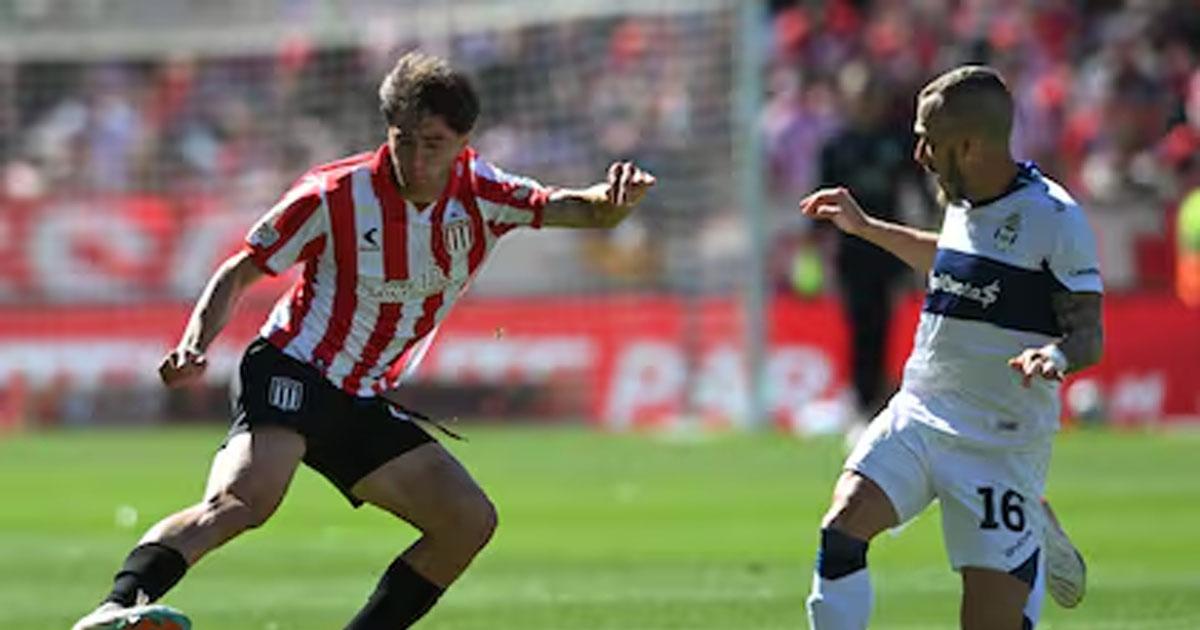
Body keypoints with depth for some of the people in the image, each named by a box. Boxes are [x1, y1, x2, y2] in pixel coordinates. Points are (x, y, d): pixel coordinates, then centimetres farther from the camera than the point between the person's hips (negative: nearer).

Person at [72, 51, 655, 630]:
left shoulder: (478, 194, 0)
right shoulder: (331, 196, -12)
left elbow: (579, 209, -5)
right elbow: (240, 273, -4)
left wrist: (613, 200, -30)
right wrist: (194, 346, -21)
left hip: (365, 404, 7)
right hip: (292, 372, -6)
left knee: (469, 522, -3)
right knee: (244, 499, -33)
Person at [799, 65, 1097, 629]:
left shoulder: (1053, 217, -14)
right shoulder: (963, 202, 9)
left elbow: (1089, 337, -13)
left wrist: (1057, 355, -35)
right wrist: (866, 228, 33)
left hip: (1001, 442, -6)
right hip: (916, 414, 6)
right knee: (842, 528, -21)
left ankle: (1033, 552, 27)